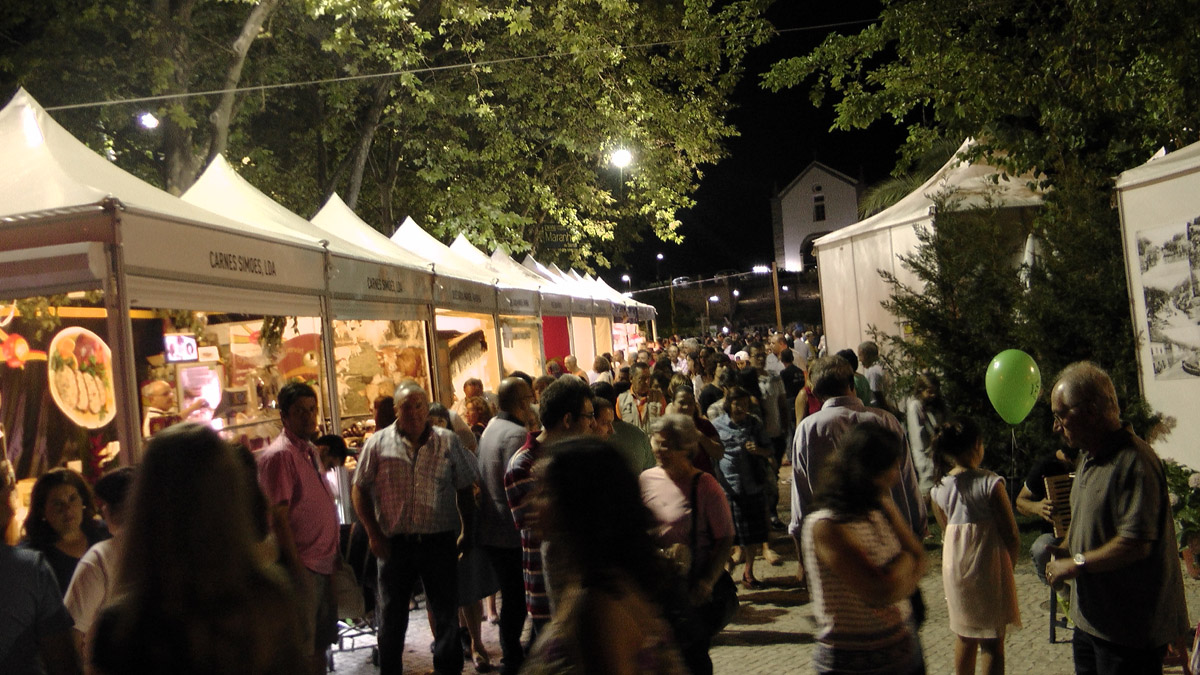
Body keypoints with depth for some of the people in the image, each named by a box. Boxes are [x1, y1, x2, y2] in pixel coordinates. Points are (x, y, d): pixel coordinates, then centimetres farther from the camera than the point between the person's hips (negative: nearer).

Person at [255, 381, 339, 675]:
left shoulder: (310, 451, 14)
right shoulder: (279, 454, -13)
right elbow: (277, 516, -18)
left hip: (323, 563, 9)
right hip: (302, 565, -9)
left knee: (321, 642, 16)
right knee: (303, 649, -1)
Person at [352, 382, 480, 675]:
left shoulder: (448, 442, 2)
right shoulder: (378, 444, -1)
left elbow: (465, 489, 6)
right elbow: (359, 490, 2)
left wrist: (468, 531, 3)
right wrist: (373, 533, -4)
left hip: (439, 541, 1)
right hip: (394, 543, 0)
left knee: (447, 614, 10)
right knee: (392, 618, 12)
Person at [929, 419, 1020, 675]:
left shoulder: (938, 490, -1)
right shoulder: (990, 483, -15)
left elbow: (946, 534, 7)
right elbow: (1012, 536, -12)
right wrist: (1009, 567, 4)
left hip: (954, 569, 5)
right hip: (989, 568, -5)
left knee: (964, 637, 20)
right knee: (993, 642, 6)